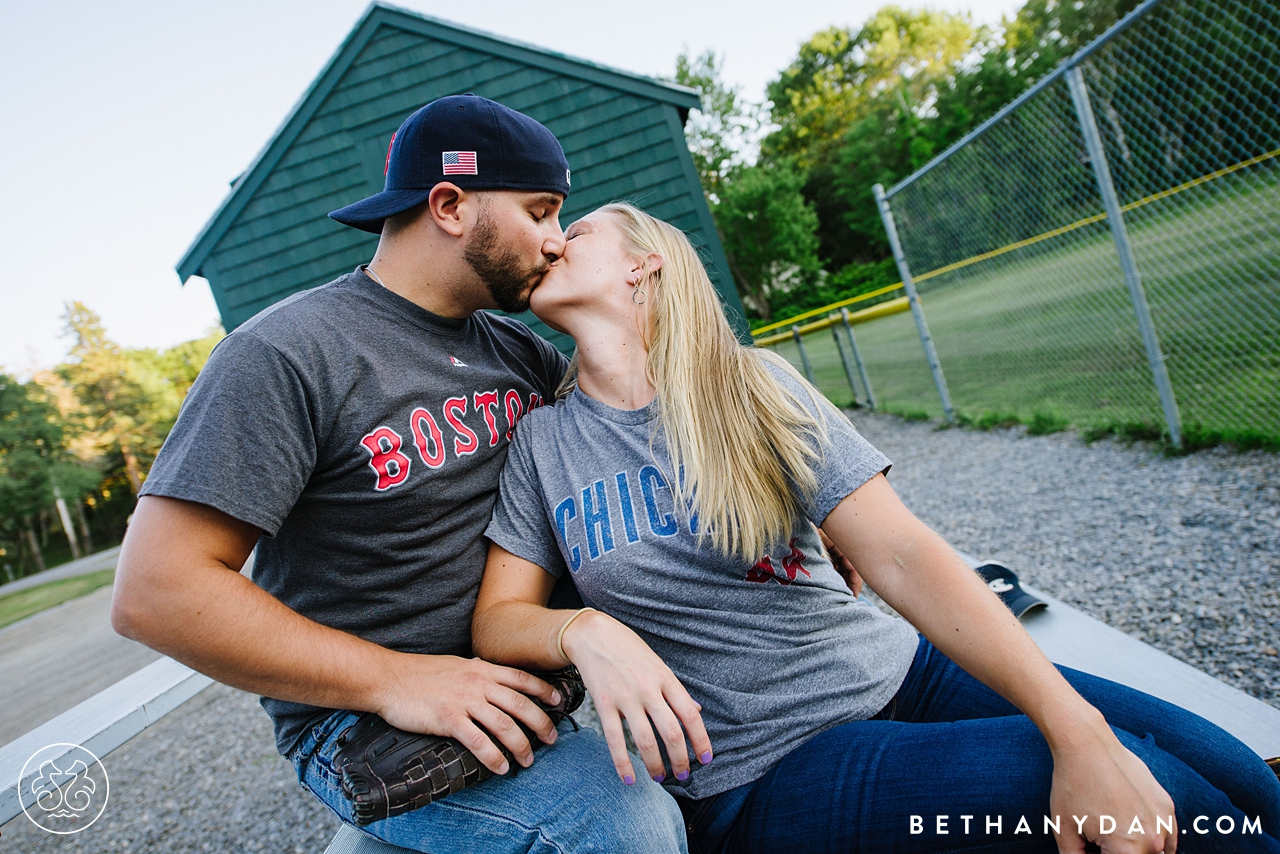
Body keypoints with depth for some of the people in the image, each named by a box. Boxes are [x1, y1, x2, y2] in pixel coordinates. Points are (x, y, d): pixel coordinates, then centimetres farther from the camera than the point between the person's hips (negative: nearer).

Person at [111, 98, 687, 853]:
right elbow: (155, 593, -19)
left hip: (511, 682, 7)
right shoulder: (290, 352, -15)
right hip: (360, 717, -7)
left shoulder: (516, 349, 8)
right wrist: (393, 679, -23)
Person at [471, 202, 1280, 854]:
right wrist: (585, 630, -26)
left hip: (898, 671, 2)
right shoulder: (543, 440, -1)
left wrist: (1080, 732, -21)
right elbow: (496, 620, -2)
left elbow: (902, 554, -14)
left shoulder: (752, 384, -5)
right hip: (763, 767, -2)